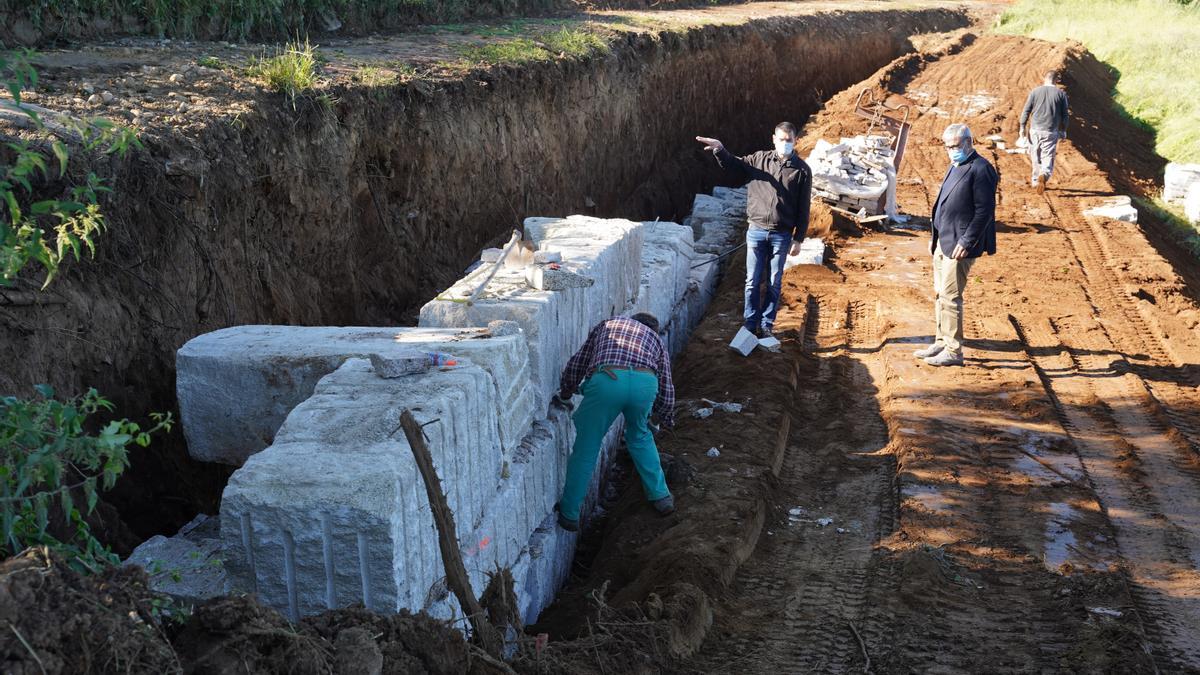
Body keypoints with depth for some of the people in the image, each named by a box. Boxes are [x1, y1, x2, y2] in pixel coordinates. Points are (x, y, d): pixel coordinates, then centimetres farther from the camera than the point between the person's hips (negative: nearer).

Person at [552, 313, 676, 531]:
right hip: (645, 382, 1)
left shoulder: (606, 324, 37)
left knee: (586, 448, 12)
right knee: (640, 436, 29)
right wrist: (666, 421, 52)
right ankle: (661, 497, 32)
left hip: (606, 380, -1)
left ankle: (569, 514, 19)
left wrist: (565, 395, 51)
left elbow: (576, 365, 36)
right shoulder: (656, 339, 37)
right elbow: (666, 389, 34)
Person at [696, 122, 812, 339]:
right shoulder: (759, 159, 1)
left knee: (774, 283, 9)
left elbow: (803, 208, -1)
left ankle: (766, 326, 21)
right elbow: (734, 166, 5)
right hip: (756, 231, 1)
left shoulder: (802, 170, -3)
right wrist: (720, 150, -16)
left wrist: (798, 239, -3)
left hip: (781, 235, -1)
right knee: (752, 281, 7)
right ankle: (750, 325, 20)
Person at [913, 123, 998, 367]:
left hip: (959, 244, -9)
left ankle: (953, 351, 1)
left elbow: (985, 210, -17)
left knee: (950, 296, -7)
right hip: (943, 241, 9)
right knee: (940, 294, 14)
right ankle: (941, 342, 25)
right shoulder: (955, 167, 16)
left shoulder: (980, 169, -13)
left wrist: (966, 242, -19)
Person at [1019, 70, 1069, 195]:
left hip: (1035, 130, 1)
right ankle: (1044, 176, -28)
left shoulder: (1035, 91, 0)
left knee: (1035, 157, 16)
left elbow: (1026, 111, -1)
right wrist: (1063, 131, 13)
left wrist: (1022, 127, 4)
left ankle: (1036, 181, 27)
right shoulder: (1061, 94, 1)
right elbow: (1064, 115, 3)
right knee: (1048, 158, 0)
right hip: (1051, 132, -1)